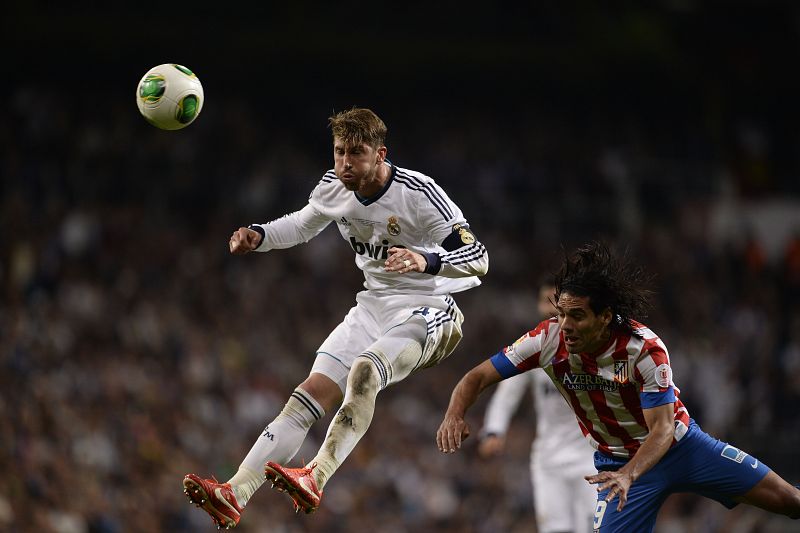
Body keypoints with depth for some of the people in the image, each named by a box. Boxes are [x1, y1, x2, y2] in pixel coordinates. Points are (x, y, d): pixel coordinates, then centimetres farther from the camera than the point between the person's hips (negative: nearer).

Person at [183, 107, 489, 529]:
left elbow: (478, 259, -22)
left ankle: (314, 479, -45)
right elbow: (303, 225, 23)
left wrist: (426, 261, -40)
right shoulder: (334, 186, 0)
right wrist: (258, 236, 4)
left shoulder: (419, 193, -19)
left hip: (426, 308, -6)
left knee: (364, 370, -34)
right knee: (310, 394, -10)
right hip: (373, 303, 6)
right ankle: (234, 495, -19)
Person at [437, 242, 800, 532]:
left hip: (681, 444, -1)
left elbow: (662, 429, -29)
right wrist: (454, 415, -37)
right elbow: (479, 377, -15)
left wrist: (628, 475, -47)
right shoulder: (549, 340, -20)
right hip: (619, 462, 1)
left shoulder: (646, 350, -28)